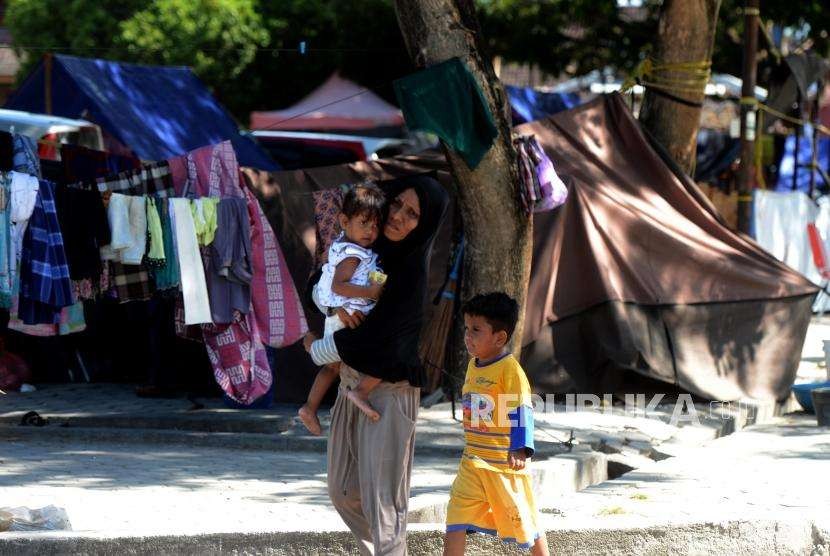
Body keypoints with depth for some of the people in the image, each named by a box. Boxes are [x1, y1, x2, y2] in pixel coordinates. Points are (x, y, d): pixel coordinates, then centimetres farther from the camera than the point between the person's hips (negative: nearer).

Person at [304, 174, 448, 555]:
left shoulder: (411, 272, -17)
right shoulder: (371, 248, 6)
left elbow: (370, 334, -21)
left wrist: (315, 350, -7)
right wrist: (338, 303, -8)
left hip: (389, 391, -8)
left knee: (381, 498, -8)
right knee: (343, 490, 14)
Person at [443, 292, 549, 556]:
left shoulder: (510, 369, -16)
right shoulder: (473, 366, 9)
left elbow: (522, 411, -20)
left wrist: (520, 448, -30)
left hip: (505, 464, -7)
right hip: (473, 463, 7)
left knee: (523, 519, 8)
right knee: (456, 518, -3)